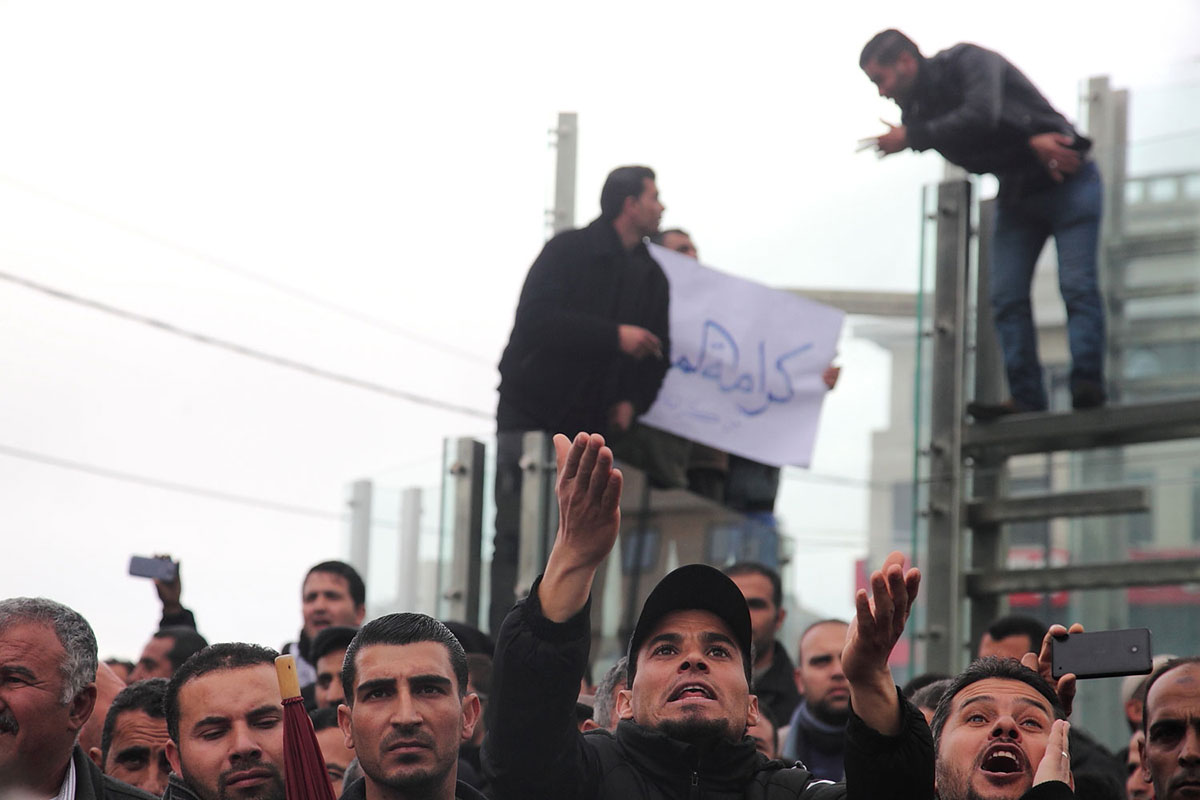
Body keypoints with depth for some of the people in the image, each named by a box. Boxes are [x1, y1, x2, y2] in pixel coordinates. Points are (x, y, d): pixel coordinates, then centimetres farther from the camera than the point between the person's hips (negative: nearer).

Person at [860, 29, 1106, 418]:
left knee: (1077, 285, -16)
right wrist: (1031, 143, -23)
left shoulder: (970, 62, -17)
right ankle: (1026, 398, -9)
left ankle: (1087, 386, -20)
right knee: (1006, 296, -5)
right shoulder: (918, 107, 3)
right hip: (1015, 194, 7)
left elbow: (980, 117, -35)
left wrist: (911, 137, -28)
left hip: (1068, 184, -7)